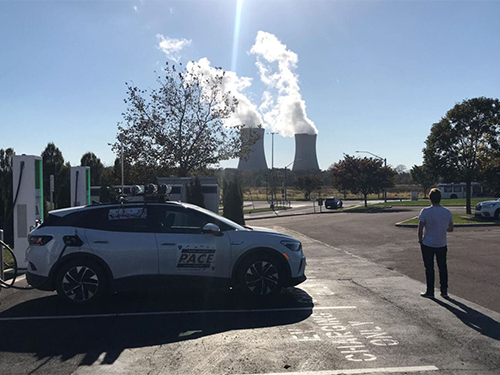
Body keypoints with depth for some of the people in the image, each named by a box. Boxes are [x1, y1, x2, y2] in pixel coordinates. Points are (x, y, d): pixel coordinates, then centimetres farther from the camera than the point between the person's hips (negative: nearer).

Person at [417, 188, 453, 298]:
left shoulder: (425, 211, -15)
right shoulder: (447, 212, -2)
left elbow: (420, 228, -14)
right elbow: (451, 229, 6)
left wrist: (420, 240, 1)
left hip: (428, 244, -3)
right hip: (442, 244, 3)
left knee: (429, 268, 6)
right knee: (443, 267, 14)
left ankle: (430, 291, 13)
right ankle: (444, 291, 21)